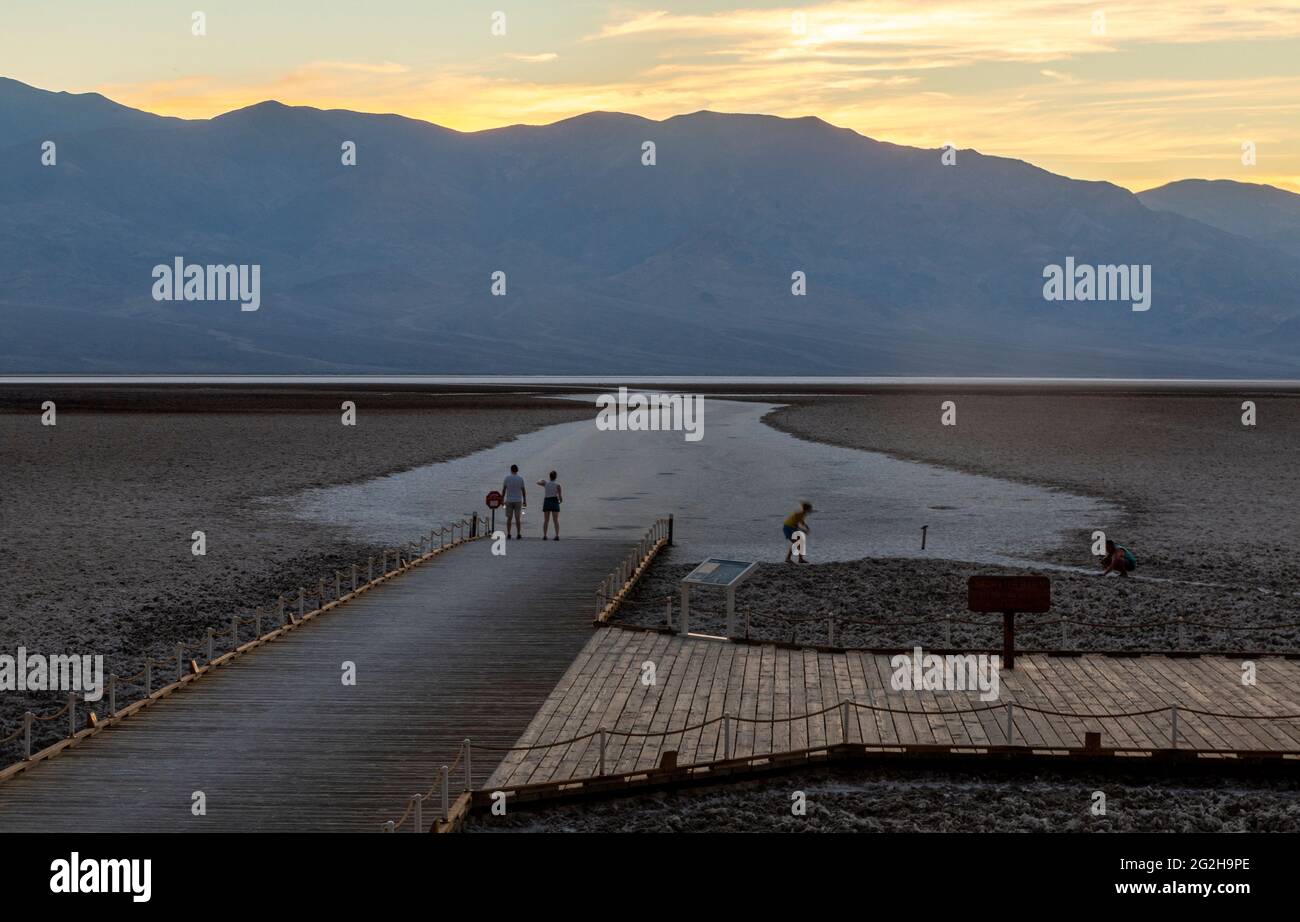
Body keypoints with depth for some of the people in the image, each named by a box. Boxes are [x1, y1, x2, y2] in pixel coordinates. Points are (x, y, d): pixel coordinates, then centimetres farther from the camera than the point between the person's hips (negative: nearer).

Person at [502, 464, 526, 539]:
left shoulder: (507, 478, -2)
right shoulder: (520, 479, -2)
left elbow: (503, 490, -1)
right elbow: (523, 491, 0)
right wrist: (525, 501, 7)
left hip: (509, 501, 0)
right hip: (518, 501, 0)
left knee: (509, 518, 4)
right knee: (517, 518, 3)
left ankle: (508, 534, 1)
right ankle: (518, 534, 0)